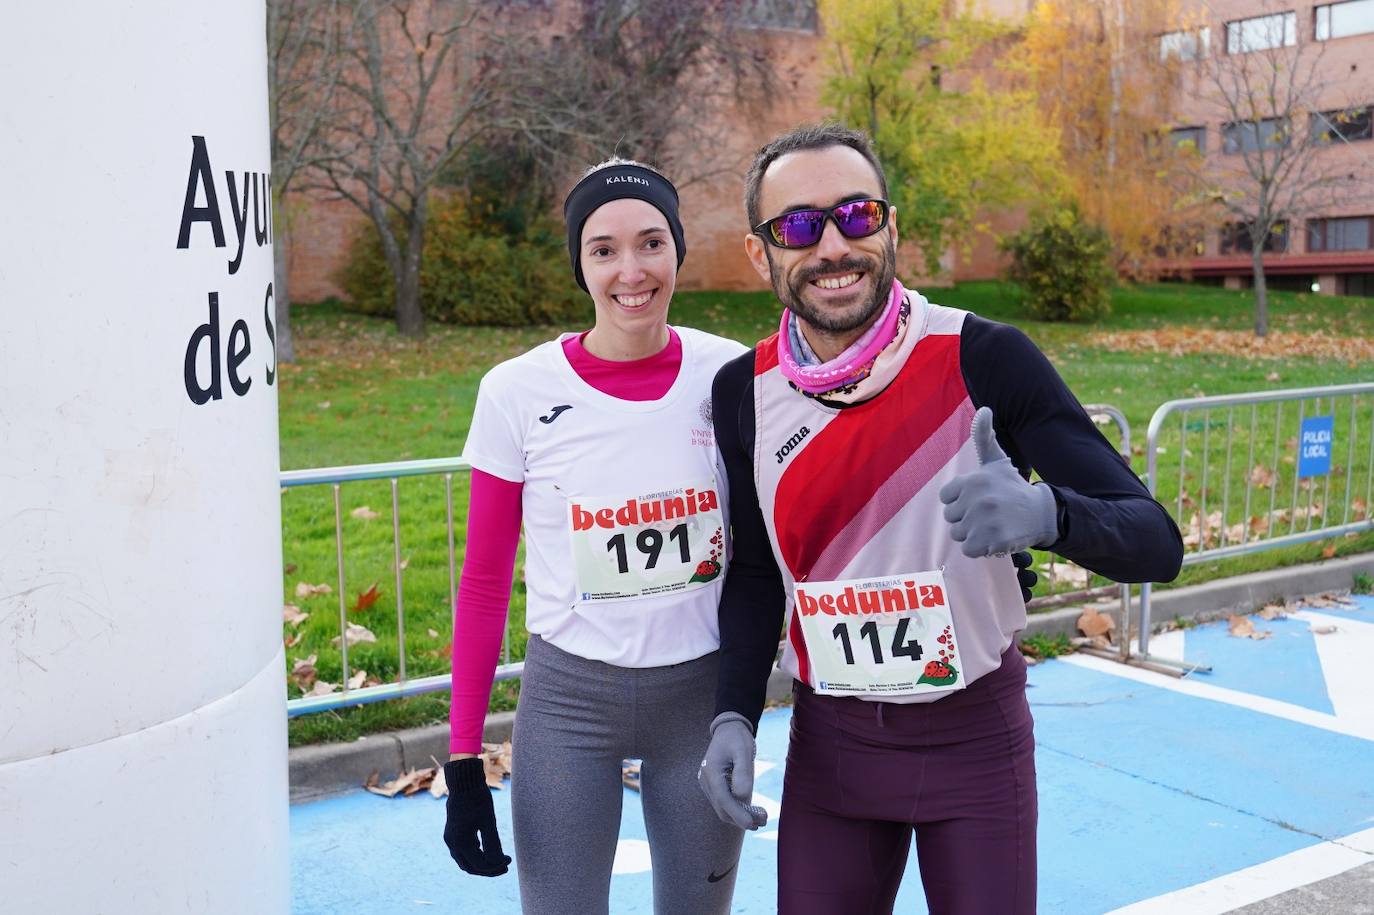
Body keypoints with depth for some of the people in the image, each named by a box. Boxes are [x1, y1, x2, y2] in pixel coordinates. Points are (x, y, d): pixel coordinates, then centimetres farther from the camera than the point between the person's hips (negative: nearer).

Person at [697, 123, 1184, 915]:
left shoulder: (986, 360, -17)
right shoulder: (744, 394, -7)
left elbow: (1155, 543, -18)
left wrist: (1044, 512, -39)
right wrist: (736, 714, -6)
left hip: (976, 734, -2)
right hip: (828, 740, 3)